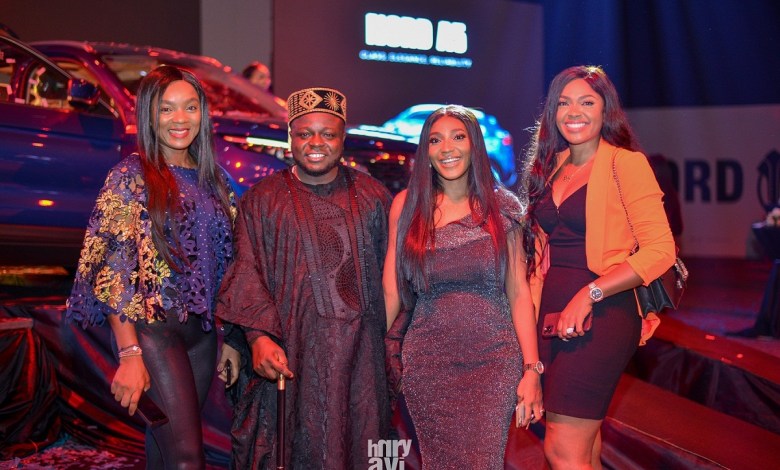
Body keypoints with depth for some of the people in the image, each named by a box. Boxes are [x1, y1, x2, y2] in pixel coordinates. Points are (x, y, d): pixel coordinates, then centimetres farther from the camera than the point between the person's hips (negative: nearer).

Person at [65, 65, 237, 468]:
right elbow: (112, 268, -12)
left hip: (203, 329, 6)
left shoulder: (213, 178, 11)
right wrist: (129, 354, -19)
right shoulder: (131, 176, -7)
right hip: (153, 327, -6)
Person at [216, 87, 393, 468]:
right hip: (289, 354, -1)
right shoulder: (263, 199, 6)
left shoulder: (373, 197, 10)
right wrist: (258, 335, -18)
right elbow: (247, 271, -3)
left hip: (359, 354, 2)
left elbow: (390, 271, 10)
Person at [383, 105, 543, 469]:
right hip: (428, 361, 1)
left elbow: (518, 292, 1)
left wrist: (532, 369, -5)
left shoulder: (502, 207, 2)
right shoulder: (406, 205, 2)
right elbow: (391, 289, 3)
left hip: (493, 359, 0)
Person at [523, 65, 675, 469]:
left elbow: (661, 250, -13)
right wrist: (535, 307, 3)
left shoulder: (624, 163, -6)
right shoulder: (552, 167, 14)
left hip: (600, 315, -6)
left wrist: (590, 293, -19)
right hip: (552, 314, 6)